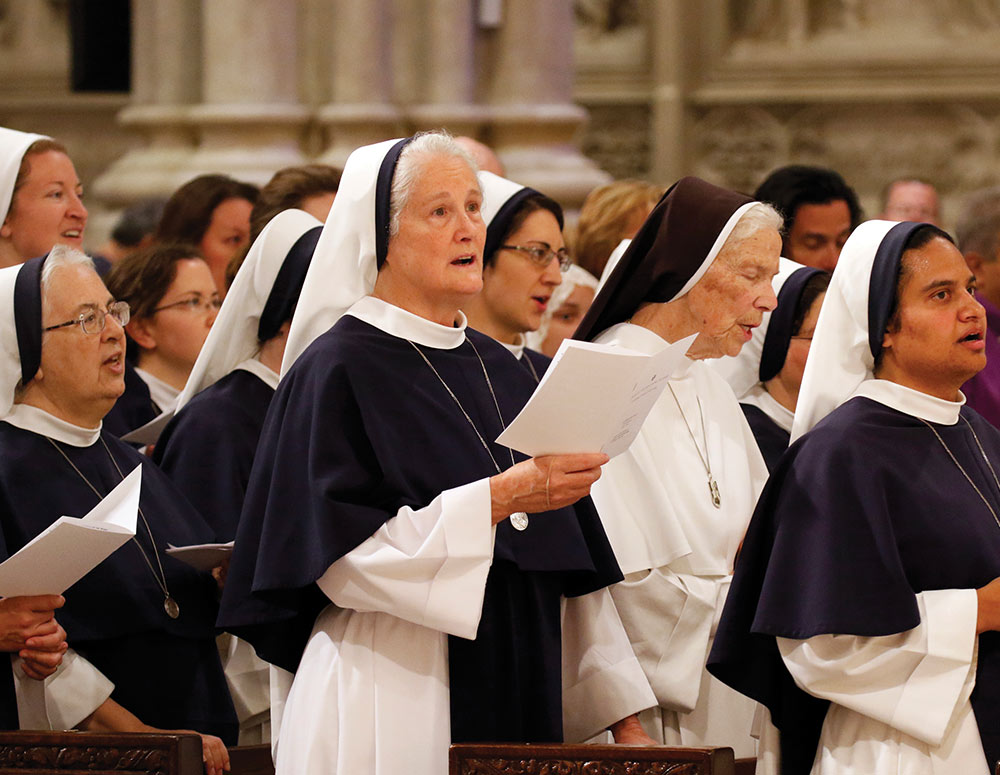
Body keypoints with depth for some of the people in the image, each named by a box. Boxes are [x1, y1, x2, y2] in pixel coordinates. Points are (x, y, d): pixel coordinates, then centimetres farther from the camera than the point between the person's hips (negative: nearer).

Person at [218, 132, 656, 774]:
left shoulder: (505, 375, 15)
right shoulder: (334, 372, -5)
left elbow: (574, 573, 16)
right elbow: (345, 554, -16)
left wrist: (624, 718, 11)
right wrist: (500, 498, -21)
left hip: (521, 710, 6)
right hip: (392, 716, -6)